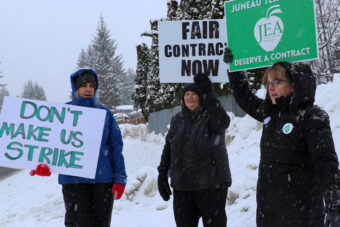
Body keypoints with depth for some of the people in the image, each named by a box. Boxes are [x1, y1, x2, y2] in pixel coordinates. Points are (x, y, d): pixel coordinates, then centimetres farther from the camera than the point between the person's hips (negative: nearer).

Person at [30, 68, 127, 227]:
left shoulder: (104, 113, 8)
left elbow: (116, 146, 8)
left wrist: (119, 178, 0)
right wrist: (45, 164, -20)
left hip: (103, 178, 2)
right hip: (74, 179, -2)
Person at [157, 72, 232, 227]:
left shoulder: (211, 116, -4)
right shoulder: (177, 120, 12)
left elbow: (222, 122, -29)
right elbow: (168, 148, 17)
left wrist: (208, 94, -32)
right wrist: (162, 174, 11)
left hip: (211, 185, -5)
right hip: (181, 186, 5)